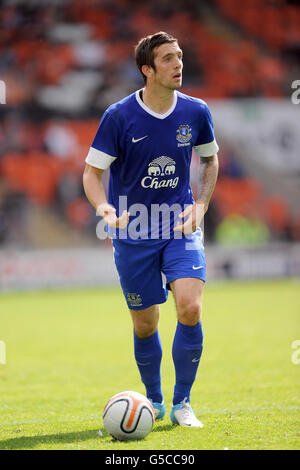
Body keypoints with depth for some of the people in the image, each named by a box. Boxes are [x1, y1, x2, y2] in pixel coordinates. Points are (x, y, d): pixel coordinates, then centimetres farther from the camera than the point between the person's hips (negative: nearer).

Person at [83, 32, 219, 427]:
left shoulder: (196, 112, -2)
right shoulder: (119, 117, -11)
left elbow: (211, 160, 16)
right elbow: (92, 172, -6)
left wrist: (200, 205, 2)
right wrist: (104, 207, -26)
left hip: (180, 228, 1)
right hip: (133, 234, -1)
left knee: (190, 307, -18)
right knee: (145, 325, 5)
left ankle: (182, 404, -2)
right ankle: (154, 401, 31)